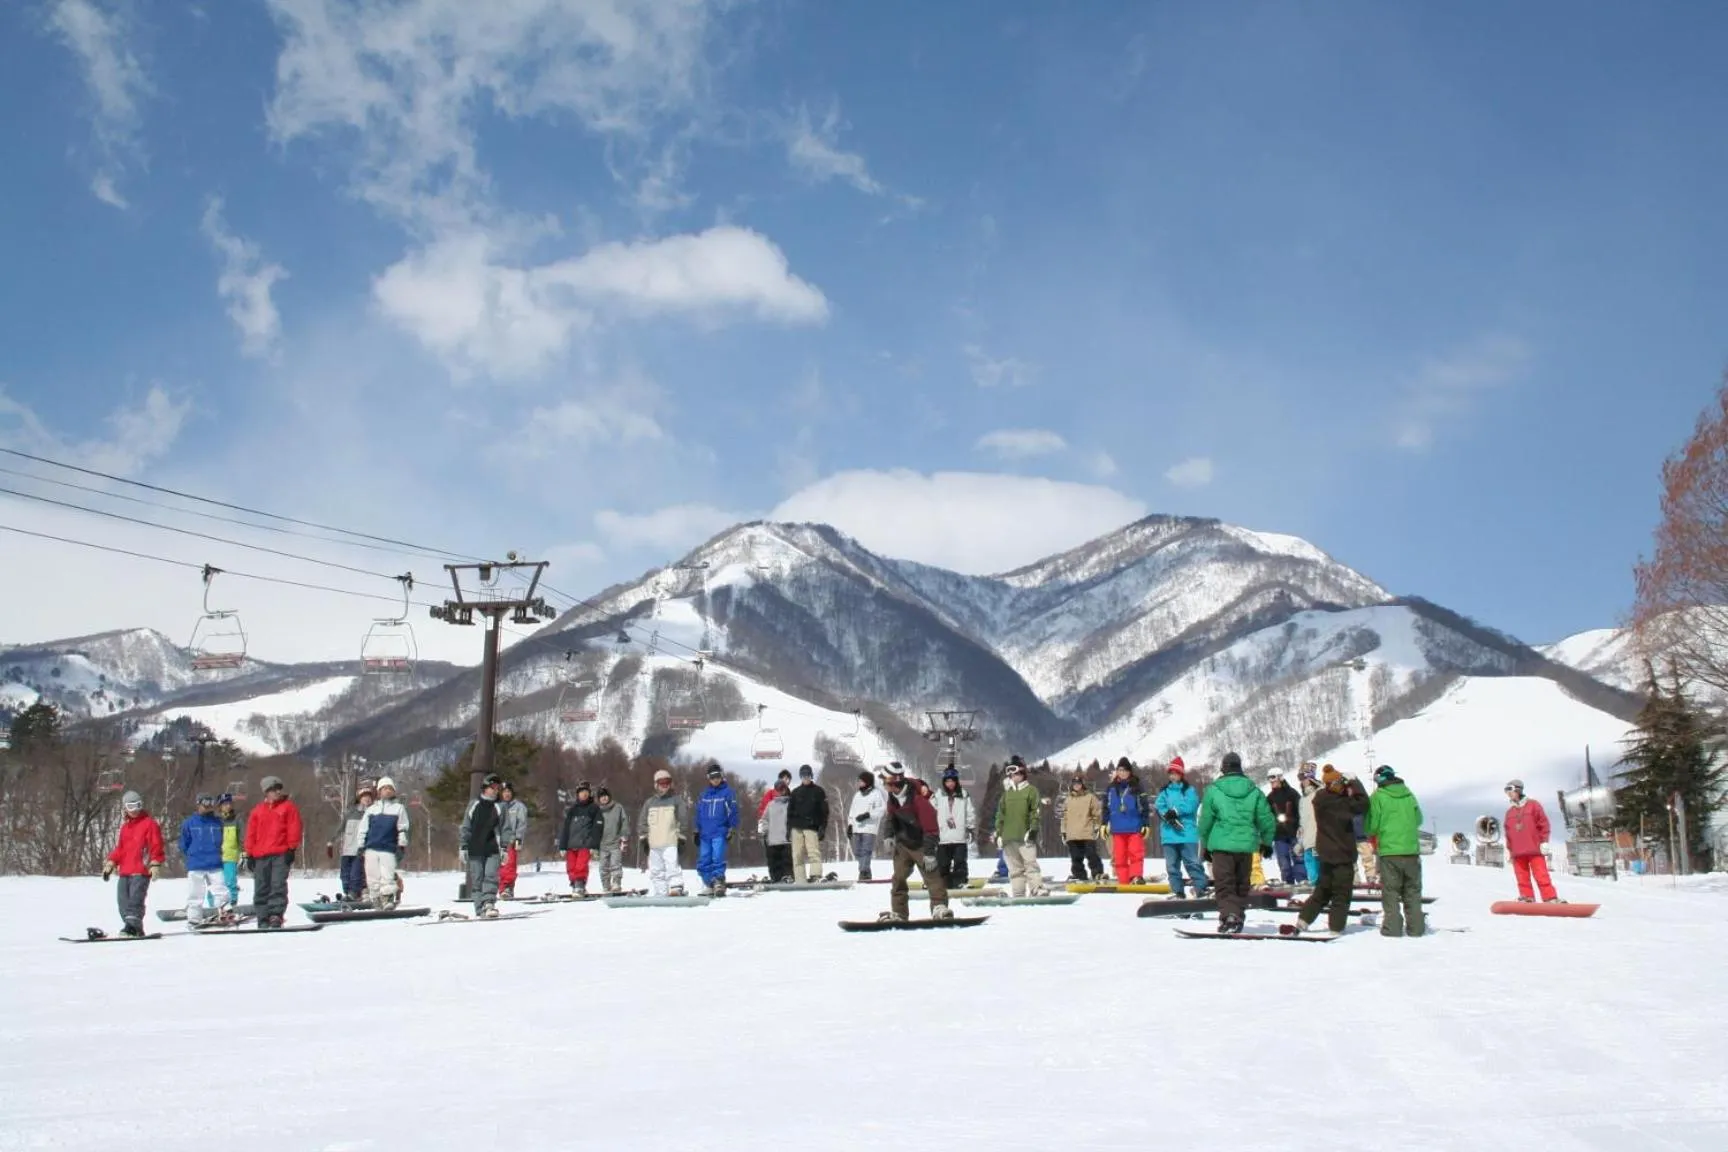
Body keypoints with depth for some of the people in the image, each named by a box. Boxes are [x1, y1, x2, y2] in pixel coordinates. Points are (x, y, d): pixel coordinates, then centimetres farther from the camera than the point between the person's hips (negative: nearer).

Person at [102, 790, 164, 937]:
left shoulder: (149, 823, 0)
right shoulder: (125, 826, 20)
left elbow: (156, 846, -6)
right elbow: (119, 848, 25)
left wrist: (155, 864, -14)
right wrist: (110, 863, 16)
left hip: (141, 871, -7)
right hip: (124, 871, 7)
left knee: (135, 899, -16)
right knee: (123, 899, 2)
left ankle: (133, 926, -21)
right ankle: (133, 927, 6)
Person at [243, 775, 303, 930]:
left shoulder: (288, 807, 8)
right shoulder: (257, 811, 16)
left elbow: (294, 829, 1)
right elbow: (251, 833, 16)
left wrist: (291, 849, -6)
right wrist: (249, 854, 9)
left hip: (281, 855, -4)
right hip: (260, 856, 4)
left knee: (278, 885, -13)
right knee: (261, 889, 4)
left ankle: (276, 916, -18)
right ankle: (263, 920, 9)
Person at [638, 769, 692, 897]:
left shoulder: (677, 800, 4)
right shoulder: (649, 803, 16)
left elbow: (684, 820, 0)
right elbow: (642, 822, 19)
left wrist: (681, 838, -7)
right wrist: (644, 838, 10)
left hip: (671, 843, -5)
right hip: (654, 844, 5)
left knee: (672, 867, -19)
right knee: (656, 870, 6)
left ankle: (676, 889, -25)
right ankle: (660, 894, 10)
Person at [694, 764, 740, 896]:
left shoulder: (728, 792, 1)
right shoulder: (704, 794, 14)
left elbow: (733, 812, -1)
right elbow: (699, 813, 19)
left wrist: (731, 830, -6)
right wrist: (697, 831, 15)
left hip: (720, 833, -5)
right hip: (705, 834, 5)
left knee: (718, 858, -16)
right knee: (704, 861, 4)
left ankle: (719, 883, -15)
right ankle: (709, 885, 12)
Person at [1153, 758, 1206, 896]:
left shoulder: (1189, 790, 4)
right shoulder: (1164, 791, 15)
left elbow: (1190, 804, -13)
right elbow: (1159, 806, 0)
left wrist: (1175, 811, -20)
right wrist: (1168, 815, -19)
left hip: (1187, 833, -4)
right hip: (1169, 835, 4)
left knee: (1192, 862, -7)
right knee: (1171, 865, 7)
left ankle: (1201, 888, -3)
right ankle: (1177, 891, 13)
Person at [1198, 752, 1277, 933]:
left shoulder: (1214, 790, -3)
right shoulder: (1254, 791, 5)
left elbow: (1205, 821, 2)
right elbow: (1266, 820, 7)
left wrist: (1205, 844, 15)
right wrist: (1267, 842, 21)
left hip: (1222, 845, -3)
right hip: (1246, 845, 3)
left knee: (1224, 884, -1)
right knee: (1242, 884, 15)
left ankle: (1228, 915, -17)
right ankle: (1238, 918, 15)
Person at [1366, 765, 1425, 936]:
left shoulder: (1377, 797, -7)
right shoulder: (1409, 794, 6)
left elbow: (1372, 825, -7)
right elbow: (1419, 819, 16)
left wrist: (1373, 835, 15)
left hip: (1389, 851, -4)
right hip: (1412, 850, 4)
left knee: (1391, 892, 3)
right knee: (1413, 892, 13)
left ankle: (1392, 928, -1)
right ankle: (1416, 928, 14)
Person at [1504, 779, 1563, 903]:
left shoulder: (1533, 805, 5)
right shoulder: (1509, 812, 18)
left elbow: (1543, 823, 0)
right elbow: (1508, 833, 20)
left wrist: (1544, 842, -7)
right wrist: (1509, 849, 15)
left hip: (1534, 849, -5)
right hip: (1517, 852, 5)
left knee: (1541, 876, -8)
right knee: (1522, 878, 0)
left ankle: (1550, 899, -8)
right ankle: (1527, 898, 1)